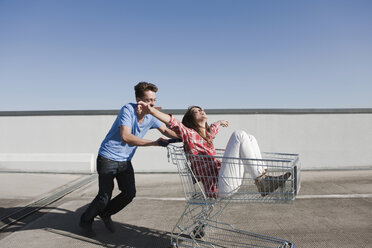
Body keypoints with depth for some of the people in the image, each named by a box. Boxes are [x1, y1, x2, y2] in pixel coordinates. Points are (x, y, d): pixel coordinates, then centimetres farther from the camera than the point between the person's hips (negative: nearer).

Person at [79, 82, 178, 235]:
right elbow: (126, 137, -35)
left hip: (125, 161, 6)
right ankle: (85, 220, 28)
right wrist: (154, 143, -35)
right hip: (108, 158, -6)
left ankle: (105, 213, 28)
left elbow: (166, 131, 10)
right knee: (105, 196, -2)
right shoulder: (128, 110, -23)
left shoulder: (151, 117, -3)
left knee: (130, 193, 1)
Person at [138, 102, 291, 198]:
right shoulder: (190, 134, 0)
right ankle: (261, 181, -10)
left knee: (250, 139, 10)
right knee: (239, 135, -14)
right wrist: (150, 110, -34)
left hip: (231, 181, 8)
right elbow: (173, 123, -18)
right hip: (219, 187, -8)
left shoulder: (207, 134, 23)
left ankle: (262, 177, -4)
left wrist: (220, 122, 68)